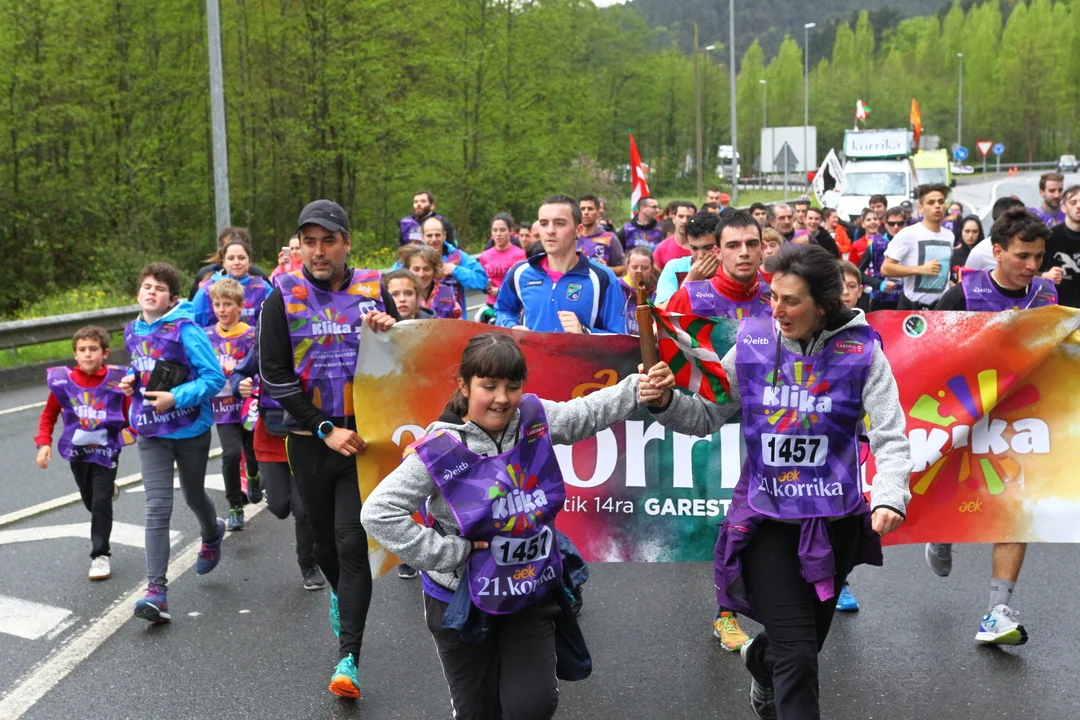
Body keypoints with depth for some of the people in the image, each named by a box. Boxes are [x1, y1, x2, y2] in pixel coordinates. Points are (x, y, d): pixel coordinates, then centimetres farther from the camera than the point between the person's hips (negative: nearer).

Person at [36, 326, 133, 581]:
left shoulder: (116, 381, -15)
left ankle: (100, 556, 4)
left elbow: (131, 415, -3)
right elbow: (48, 415, 2)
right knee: (90, 502, 18)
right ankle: (109, 490, 54)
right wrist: (43, 443, -7)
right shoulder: (63, 381, -11)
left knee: (101, 502, -8)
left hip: (106, 450, -3)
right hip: (77, 451, 3)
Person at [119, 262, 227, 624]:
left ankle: (212, 534, 55)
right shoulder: (133, 331, 4)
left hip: (190, 428, -3)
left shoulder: (185, 330, -16)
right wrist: (131, 380, -1)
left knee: (193, 496, 19)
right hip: (151, 431, 3)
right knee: (157, 507, -8)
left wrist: (176, 398, -25)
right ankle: (156, 591, -11)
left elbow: (215, 377, -17)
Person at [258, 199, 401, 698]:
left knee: (353, 541, -8)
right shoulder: (283, 297, -2)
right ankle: (340, 594, 48)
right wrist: (327, 430, -12)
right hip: (311, 438, 1)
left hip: (363, 434, -1)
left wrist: (391, 331, -16)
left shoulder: (372, 290, 1)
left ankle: (348, 656, -5)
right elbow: (275, 375, -6)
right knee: (324, 535, 16)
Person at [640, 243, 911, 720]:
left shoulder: (861, 352, -9)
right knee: (797, 655, -11)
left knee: (805, 641, 22)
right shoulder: (752, 345, -6)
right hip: (765, 517, -1)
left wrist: (889, 498, -28)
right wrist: (666, 402, -18)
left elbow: (890, 439, -10)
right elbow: (705, 417, 2)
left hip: (835, 520, 2)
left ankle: (760, 661, 58)